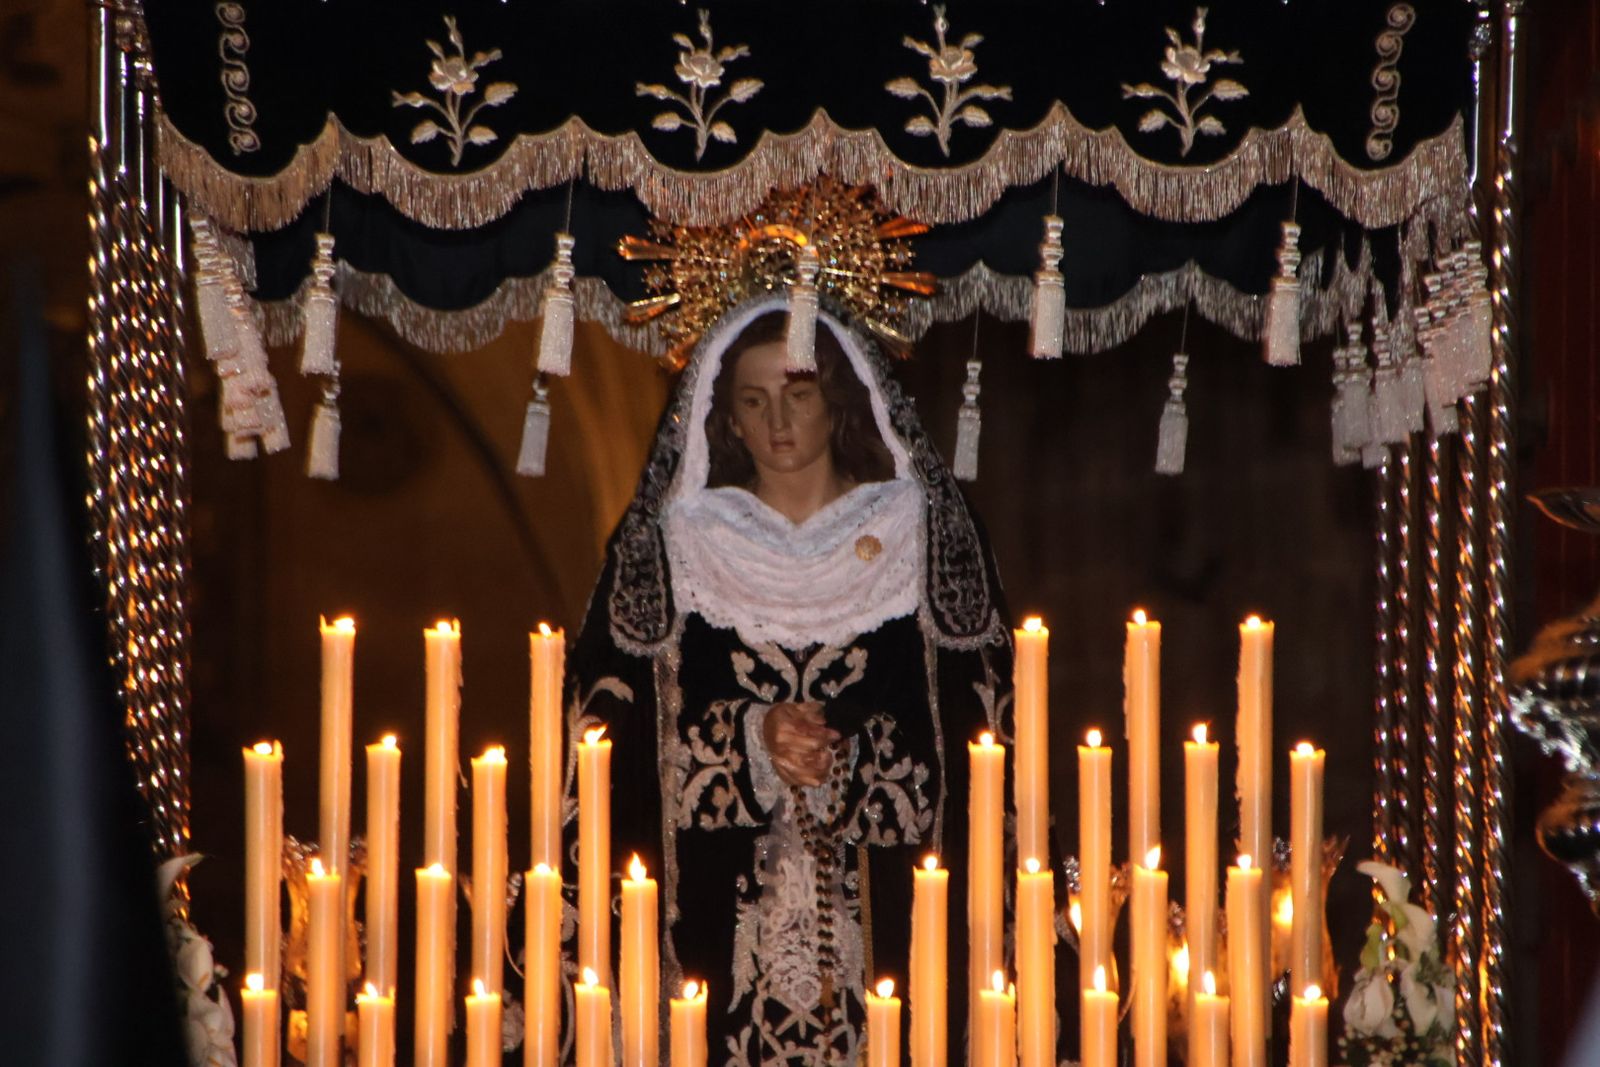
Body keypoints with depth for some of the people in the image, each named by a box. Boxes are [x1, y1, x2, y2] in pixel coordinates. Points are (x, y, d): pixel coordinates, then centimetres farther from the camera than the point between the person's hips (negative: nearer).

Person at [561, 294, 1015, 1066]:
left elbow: (978, 707, 2)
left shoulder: (918, 527, 7)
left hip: (881, 885, 0)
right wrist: (754, 739, -12)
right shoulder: (680, 536, 8)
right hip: (724, 880, 0)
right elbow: (616, 711, 3)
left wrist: (843, 755, -12)